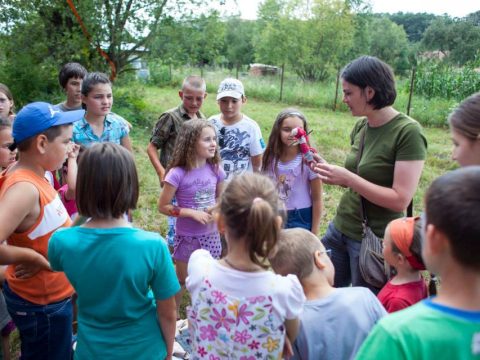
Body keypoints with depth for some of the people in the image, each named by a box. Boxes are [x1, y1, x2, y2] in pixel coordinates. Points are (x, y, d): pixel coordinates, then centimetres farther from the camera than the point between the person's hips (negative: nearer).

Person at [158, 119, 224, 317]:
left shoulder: (215, 169, -6)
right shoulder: (178, 174, -21)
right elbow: (163, 206, -14)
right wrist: (193, 213, -21)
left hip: (211, 235, 4)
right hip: (187, 237, -4)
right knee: (181, 281, 15)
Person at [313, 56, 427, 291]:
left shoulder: (408, 132, -18)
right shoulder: (361, 127, 2)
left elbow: (400, 200, -22)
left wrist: (347, 178, -24)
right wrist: (328, 170, -4)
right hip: (340, 228, 7)